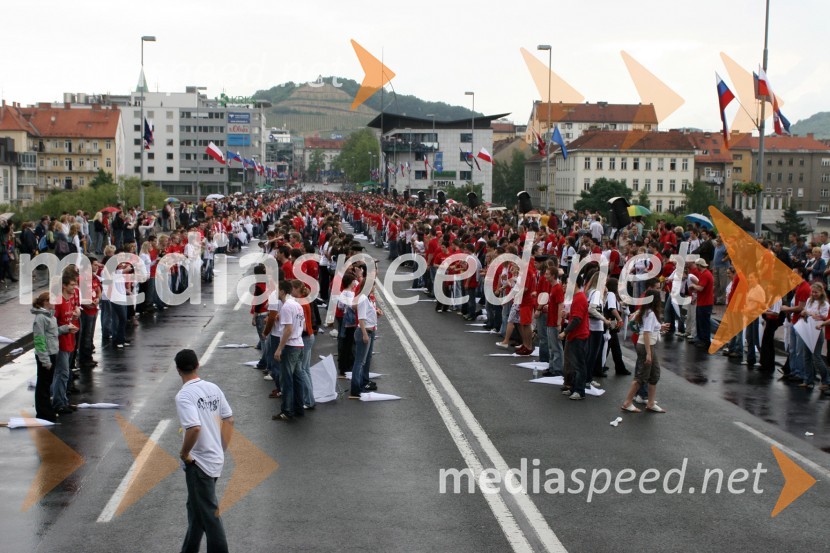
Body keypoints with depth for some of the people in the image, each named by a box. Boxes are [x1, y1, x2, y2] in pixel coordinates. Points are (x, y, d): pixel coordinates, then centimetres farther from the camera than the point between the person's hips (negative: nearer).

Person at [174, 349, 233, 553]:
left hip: (199, 464, -8)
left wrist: (184, 453, -16)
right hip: (216, 459, 8)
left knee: (209, 515, 0)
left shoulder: (184, 396, -18)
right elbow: (229, 420, 9)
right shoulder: (213, 388, 5)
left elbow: (194, 428, -31)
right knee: (196, 509, 22)